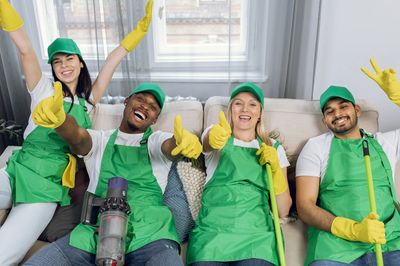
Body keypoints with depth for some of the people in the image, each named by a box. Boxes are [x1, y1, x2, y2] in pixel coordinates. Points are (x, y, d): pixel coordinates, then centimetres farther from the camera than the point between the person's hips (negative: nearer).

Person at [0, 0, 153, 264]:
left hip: (48, 187, 0)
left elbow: (112, 62, 7)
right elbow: (26, 50, -8)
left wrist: (142, 26, 6)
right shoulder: (44, 90, 5)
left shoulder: (87, 102, 11)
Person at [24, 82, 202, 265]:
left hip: (149, 233, -1)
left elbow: (171, 146, -8)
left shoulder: (157, 141, 15)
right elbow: (77, 136, -5)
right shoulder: (99, 140, 17)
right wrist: (58, 117, -29)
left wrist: (184, 141, -34)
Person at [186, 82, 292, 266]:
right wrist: (215, 137, -38)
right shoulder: (216, 134, 13)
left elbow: (283, 210, 11)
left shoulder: (273, 147, 16)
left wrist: (275, 167, -3)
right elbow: (207, 142, -15)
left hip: (257, 232, 1)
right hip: (213, 227, -1)